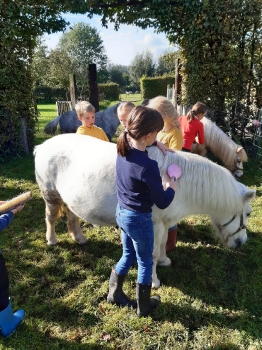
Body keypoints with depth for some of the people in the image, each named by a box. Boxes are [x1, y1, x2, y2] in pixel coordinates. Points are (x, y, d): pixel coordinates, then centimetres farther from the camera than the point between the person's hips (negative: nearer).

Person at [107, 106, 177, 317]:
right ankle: (144, 306, 39)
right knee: (145, 262, 17)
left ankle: (114, 293, 46)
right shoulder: (148, 166, -29)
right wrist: (172, 187, 0)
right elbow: (162, 203, -19)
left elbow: (138, 146, 22)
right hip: (139, 219, -7)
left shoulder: (123, 152, -6)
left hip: (121, 213, 8)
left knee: (128, 256, 28)